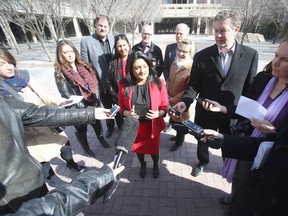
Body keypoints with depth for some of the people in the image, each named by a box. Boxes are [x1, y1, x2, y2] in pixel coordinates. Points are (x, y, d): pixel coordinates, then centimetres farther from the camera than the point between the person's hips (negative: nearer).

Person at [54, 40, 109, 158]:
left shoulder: (82, 65, 0)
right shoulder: (60, 72, -15)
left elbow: (93, 83, 5)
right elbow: (66, 95, -15)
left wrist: (96, 99, -2)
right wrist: (84, 107, -17)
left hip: (92, 103, 5)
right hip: (78, 108, -4)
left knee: (97, 122, 23)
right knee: (81, 129, 17)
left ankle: (101, 139, 51)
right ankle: (86, 147, 43)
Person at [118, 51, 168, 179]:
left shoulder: (158, 83, -17)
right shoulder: (124, 85, -14)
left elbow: (165, 107, -9)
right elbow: (121, 107, -3)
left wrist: (158, 114, -29)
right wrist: (127, 113, -23)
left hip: (153, 125, -1)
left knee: (154, 149, 23)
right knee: (138, 148, 26)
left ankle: (156, 165, 58)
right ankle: (142, 165, 60)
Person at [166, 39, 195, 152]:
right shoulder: (174, 63, 1)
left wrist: (174, 99, -16)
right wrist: (167, 95, -1)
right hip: (171, 102, 6)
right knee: (173, 121, 22)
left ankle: (178, 142, 43)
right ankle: (178, 136, 51)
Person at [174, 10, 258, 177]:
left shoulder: (251, 55, -9)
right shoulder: (202, 56, -10)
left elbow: (252, 86, -2)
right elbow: (194, 84, -7)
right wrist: (186, 101, -25)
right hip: (206, 112, 1)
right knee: (203, 140, 23)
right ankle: (203, 161, 55)